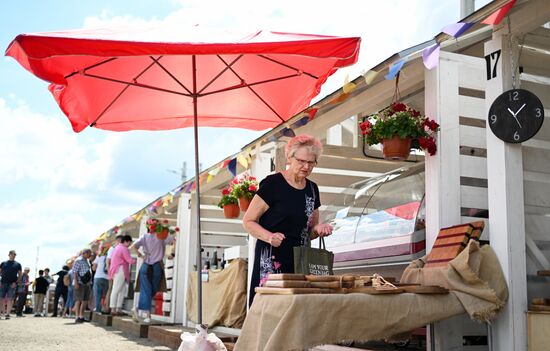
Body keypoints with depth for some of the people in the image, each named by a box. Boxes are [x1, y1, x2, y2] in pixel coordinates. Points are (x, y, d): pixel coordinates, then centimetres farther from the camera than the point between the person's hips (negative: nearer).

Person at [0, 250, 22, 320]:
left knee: (10, 299, -5)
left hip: (12, 284, -1)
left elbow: (20, 275, 8)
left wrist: (16, 282, -7)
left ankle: (7, 314, -4)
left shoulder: (17, 264, 9)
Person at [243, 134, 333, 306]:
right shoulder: (273, 183, -6)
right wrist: (269, 236, -21)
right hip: (271, 260, -6)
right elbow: (248, 221, -5)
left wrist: (318, 229, 1)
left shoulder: (312, 189, 13)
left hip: (300, 260, 6)